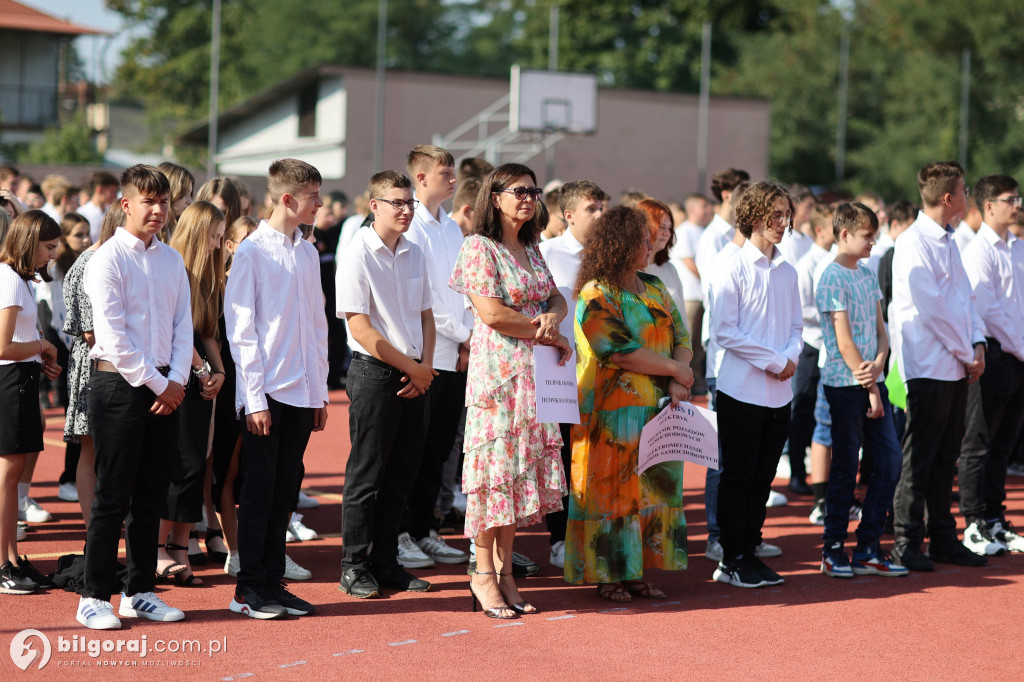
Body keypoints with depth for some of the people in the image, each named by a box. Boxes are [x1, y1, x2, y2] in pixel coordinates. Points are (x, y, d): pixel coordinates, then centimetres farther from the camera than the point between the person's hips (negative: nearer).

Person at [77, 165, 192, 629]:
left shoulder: (172, 260, 12)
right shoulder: (108, 259, -7)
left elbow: (183, 325, 11)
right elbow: (114, 337, -13)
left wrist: (176, 380, -4)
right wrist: (156, 383, -12)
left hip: (164, 388, 6)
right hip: (119, 383, -6)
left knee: (150, 495, 10)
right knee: (113, 496, -3)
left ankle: (140, 592, 19)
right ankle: (94, 598, 4)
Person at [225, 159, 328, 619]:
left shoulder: (307, 253, 11)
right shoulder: (252, 252, -7)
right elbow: (241, 329, -9)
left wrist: (321, 390, 12)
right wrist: (255, 399, -13)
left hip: (302, 391, 6)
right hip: (266, 392, -6)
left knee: (285, 489, 9)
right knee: (258, 489, 0)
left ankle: (273, 581, 17)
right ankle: (249, 589, 8)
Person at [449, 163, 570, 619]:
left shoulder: (530, 250, 16)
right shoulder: (479, 247, -7)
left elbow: (557, 298, 17)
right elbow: (490, 313, -15)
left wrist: (552, 316, -8)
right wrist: (549, 336, -8)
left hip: (533, 373, 7)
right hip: (496, 370, -7)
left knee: (521, 467, 6)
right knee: (496, 465, -5)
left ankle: (504, 571, 12)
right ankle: (483, 575, 3)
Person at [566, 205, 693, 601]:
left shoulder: (654, 288, 15)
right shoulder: (595, 296, -9)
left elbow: (681, 337, 10)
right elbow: (620, 351, -18)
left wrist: (677, 384, -8)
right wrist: (674, 370, -11)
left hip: (657, 411, 7)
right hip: (613, 414, -7)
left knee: (652, 490, 7)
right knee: (612, 490, -3)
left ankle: (636, 571, 14)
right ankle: (608, 575, 5)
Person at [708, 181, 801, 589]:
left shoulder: (787, 272, 11)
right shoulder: (732, 271, -8)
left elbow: (795, 325, 16)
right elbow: (723, 330, -12)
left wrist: (791, 356, -5)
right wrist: (773, 360, -14)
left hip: (779, 393, 6)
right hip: (742, 390, -6)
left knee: (762, 478, 10)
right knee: (737, 477, 1)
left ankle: (750, 552, 19)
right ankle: (732, 560, 8)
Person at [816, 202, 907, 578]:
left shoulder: (867, 274, 14)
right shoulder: (832, 277, -10)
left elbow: (880, 328, 13)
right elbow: (843, 339, -13)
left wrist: (879, 363, -7)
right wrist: (869, 388, -12)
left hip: (873, 381, 8)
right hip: (845, 384, -7)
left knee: (890, 459, 5)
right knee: (845, 467, -2)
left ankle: (868, 548, 12)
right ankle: (833, 550, 9)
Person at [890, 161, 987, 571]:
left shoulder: (948, 241, 15)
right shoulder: (914, 243, -13)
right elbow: (931, 309, -16)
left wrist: (977, 344, 3)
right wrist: (965, 353, -10)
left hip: (957, 365, 8)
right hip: (929, 365, -8)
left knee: (946, 455, 12)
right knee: (920, 458, -4)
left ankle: (943, 539, 18)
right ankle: (907, 543, 3)